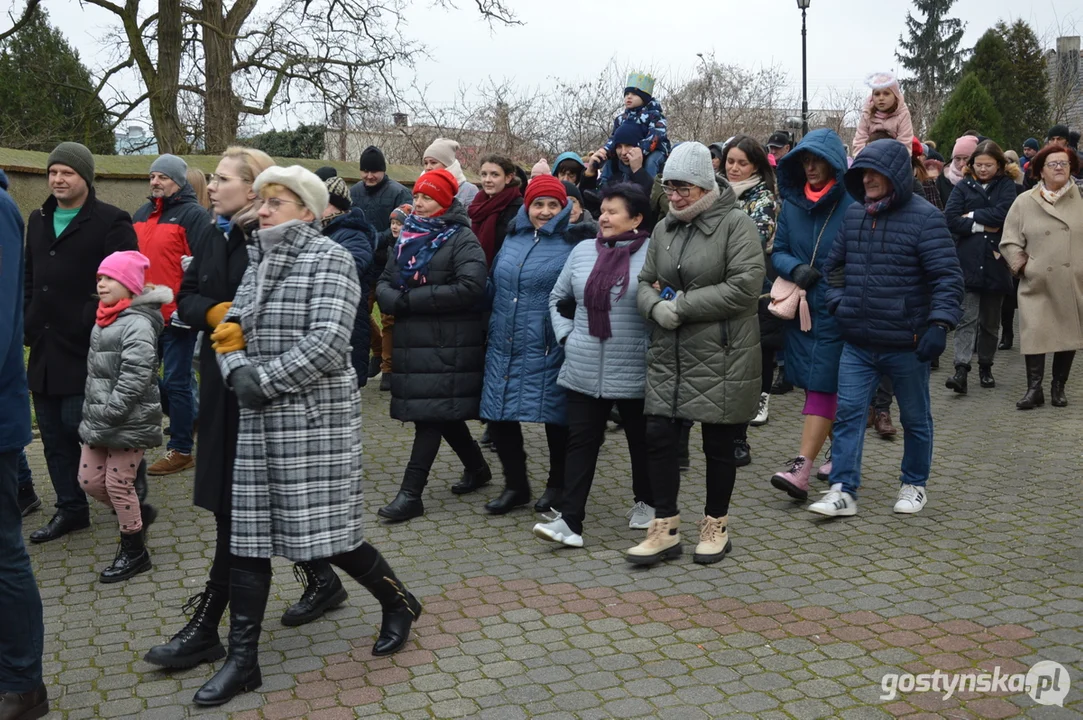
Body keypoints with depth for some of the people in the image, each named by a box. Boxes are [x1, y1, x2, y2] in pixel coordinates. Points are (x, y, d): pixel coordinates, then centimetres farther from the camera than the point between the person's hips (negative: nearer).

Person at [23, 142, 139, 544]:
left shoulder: (110, 222, -7)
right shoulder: (38, 220, 16)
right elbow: (28, 278, 23)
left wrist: (94, 322, -17)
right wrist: (27, 322, 13)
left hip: (86, 349, -7)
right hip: (45, 349, 7)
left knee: (80, 426, -7)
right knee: (53, 433, 11)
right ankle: (70, 510, 23)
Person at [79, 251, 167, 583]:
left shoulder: (138, 323, -18)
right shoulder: (105, 319, 11)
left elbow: (134, 378, -23)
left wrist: (108, 415, -21)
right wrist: (93, 413, 14)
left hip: (129, 421, -9)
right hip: (99, 419, 9)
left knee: (118, 483, 0)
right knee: (89, 480, 12)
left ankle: (134, 551, 17)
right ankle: (138, 513, 35)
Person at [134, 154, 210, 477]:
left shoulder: (193, 215, -8)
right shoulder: (142, 214, 16)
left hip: (177, 314, -8)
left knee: (176, 380, -2)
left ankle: (181, 450, 9)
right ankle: (187, 419, 34)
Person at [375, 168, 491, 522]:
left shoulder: (462, 240, -7)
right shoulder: (408, 236, 15)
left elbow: (470, 288, -22)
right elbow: (384, 283, 13)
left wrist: (411, 299, -17)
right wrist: (395, 300, -12)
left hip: (448, 343, -7)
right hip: (412, 338, 7)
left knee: (430, 414, -7)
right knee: (442, 412, 15)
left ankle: (411, 493, -4)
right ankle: (477, 467, 34)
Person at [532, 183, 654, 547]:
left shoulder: (652, 254, -9)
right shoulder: (583, 251, 7)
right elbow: (557, 298, 17)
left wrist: (655, 344, -11)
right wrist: (565, 334, 7)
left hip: (633, 373, -3)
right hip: (584, 371, 4)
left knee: (641, 441, 14)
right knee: (581, 441, 2)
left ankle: (646, 503, 34)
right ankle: (568, 518, 3)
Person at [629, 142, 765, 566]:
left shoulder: (736, 224, -7)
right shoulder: (664, 229, 12)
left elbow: (746, 286, -18)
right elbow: (645, 283, 14)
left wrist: (683, 305, -17)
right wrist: (656, 306, -11)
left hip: (722, 357, -5)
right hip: (668, 356, 6)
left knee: (719, 446, 7)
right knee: (658, 438, 3)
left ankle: (716, 526, 25)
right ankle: (666, 530, 17)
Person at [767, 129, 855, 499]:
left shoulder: (853, 203, -8)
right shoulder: (792, 202, 9)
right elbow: (778, 252, 9)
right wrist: (796, 269, -11)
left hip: (837, 310, -6)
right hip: (801, 305, 6)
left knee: (822, 385, -9)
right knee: (817, 383, 13)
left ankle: (801, 468, -14)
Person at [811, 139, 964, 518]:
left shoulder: (924, 217, -11)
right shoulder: (853, 214, 6)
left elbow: (948, 276, -15)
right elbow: (834, 265, 19)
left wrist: (940, 323, -24)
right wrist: (838, 303, 7)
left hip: (907, 344, -4)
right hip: (857, 343, 5)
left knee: (915, 418, 12)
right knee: (848, 413, 1)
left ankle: (914, 485, 29)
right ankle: (843, 491, 6)